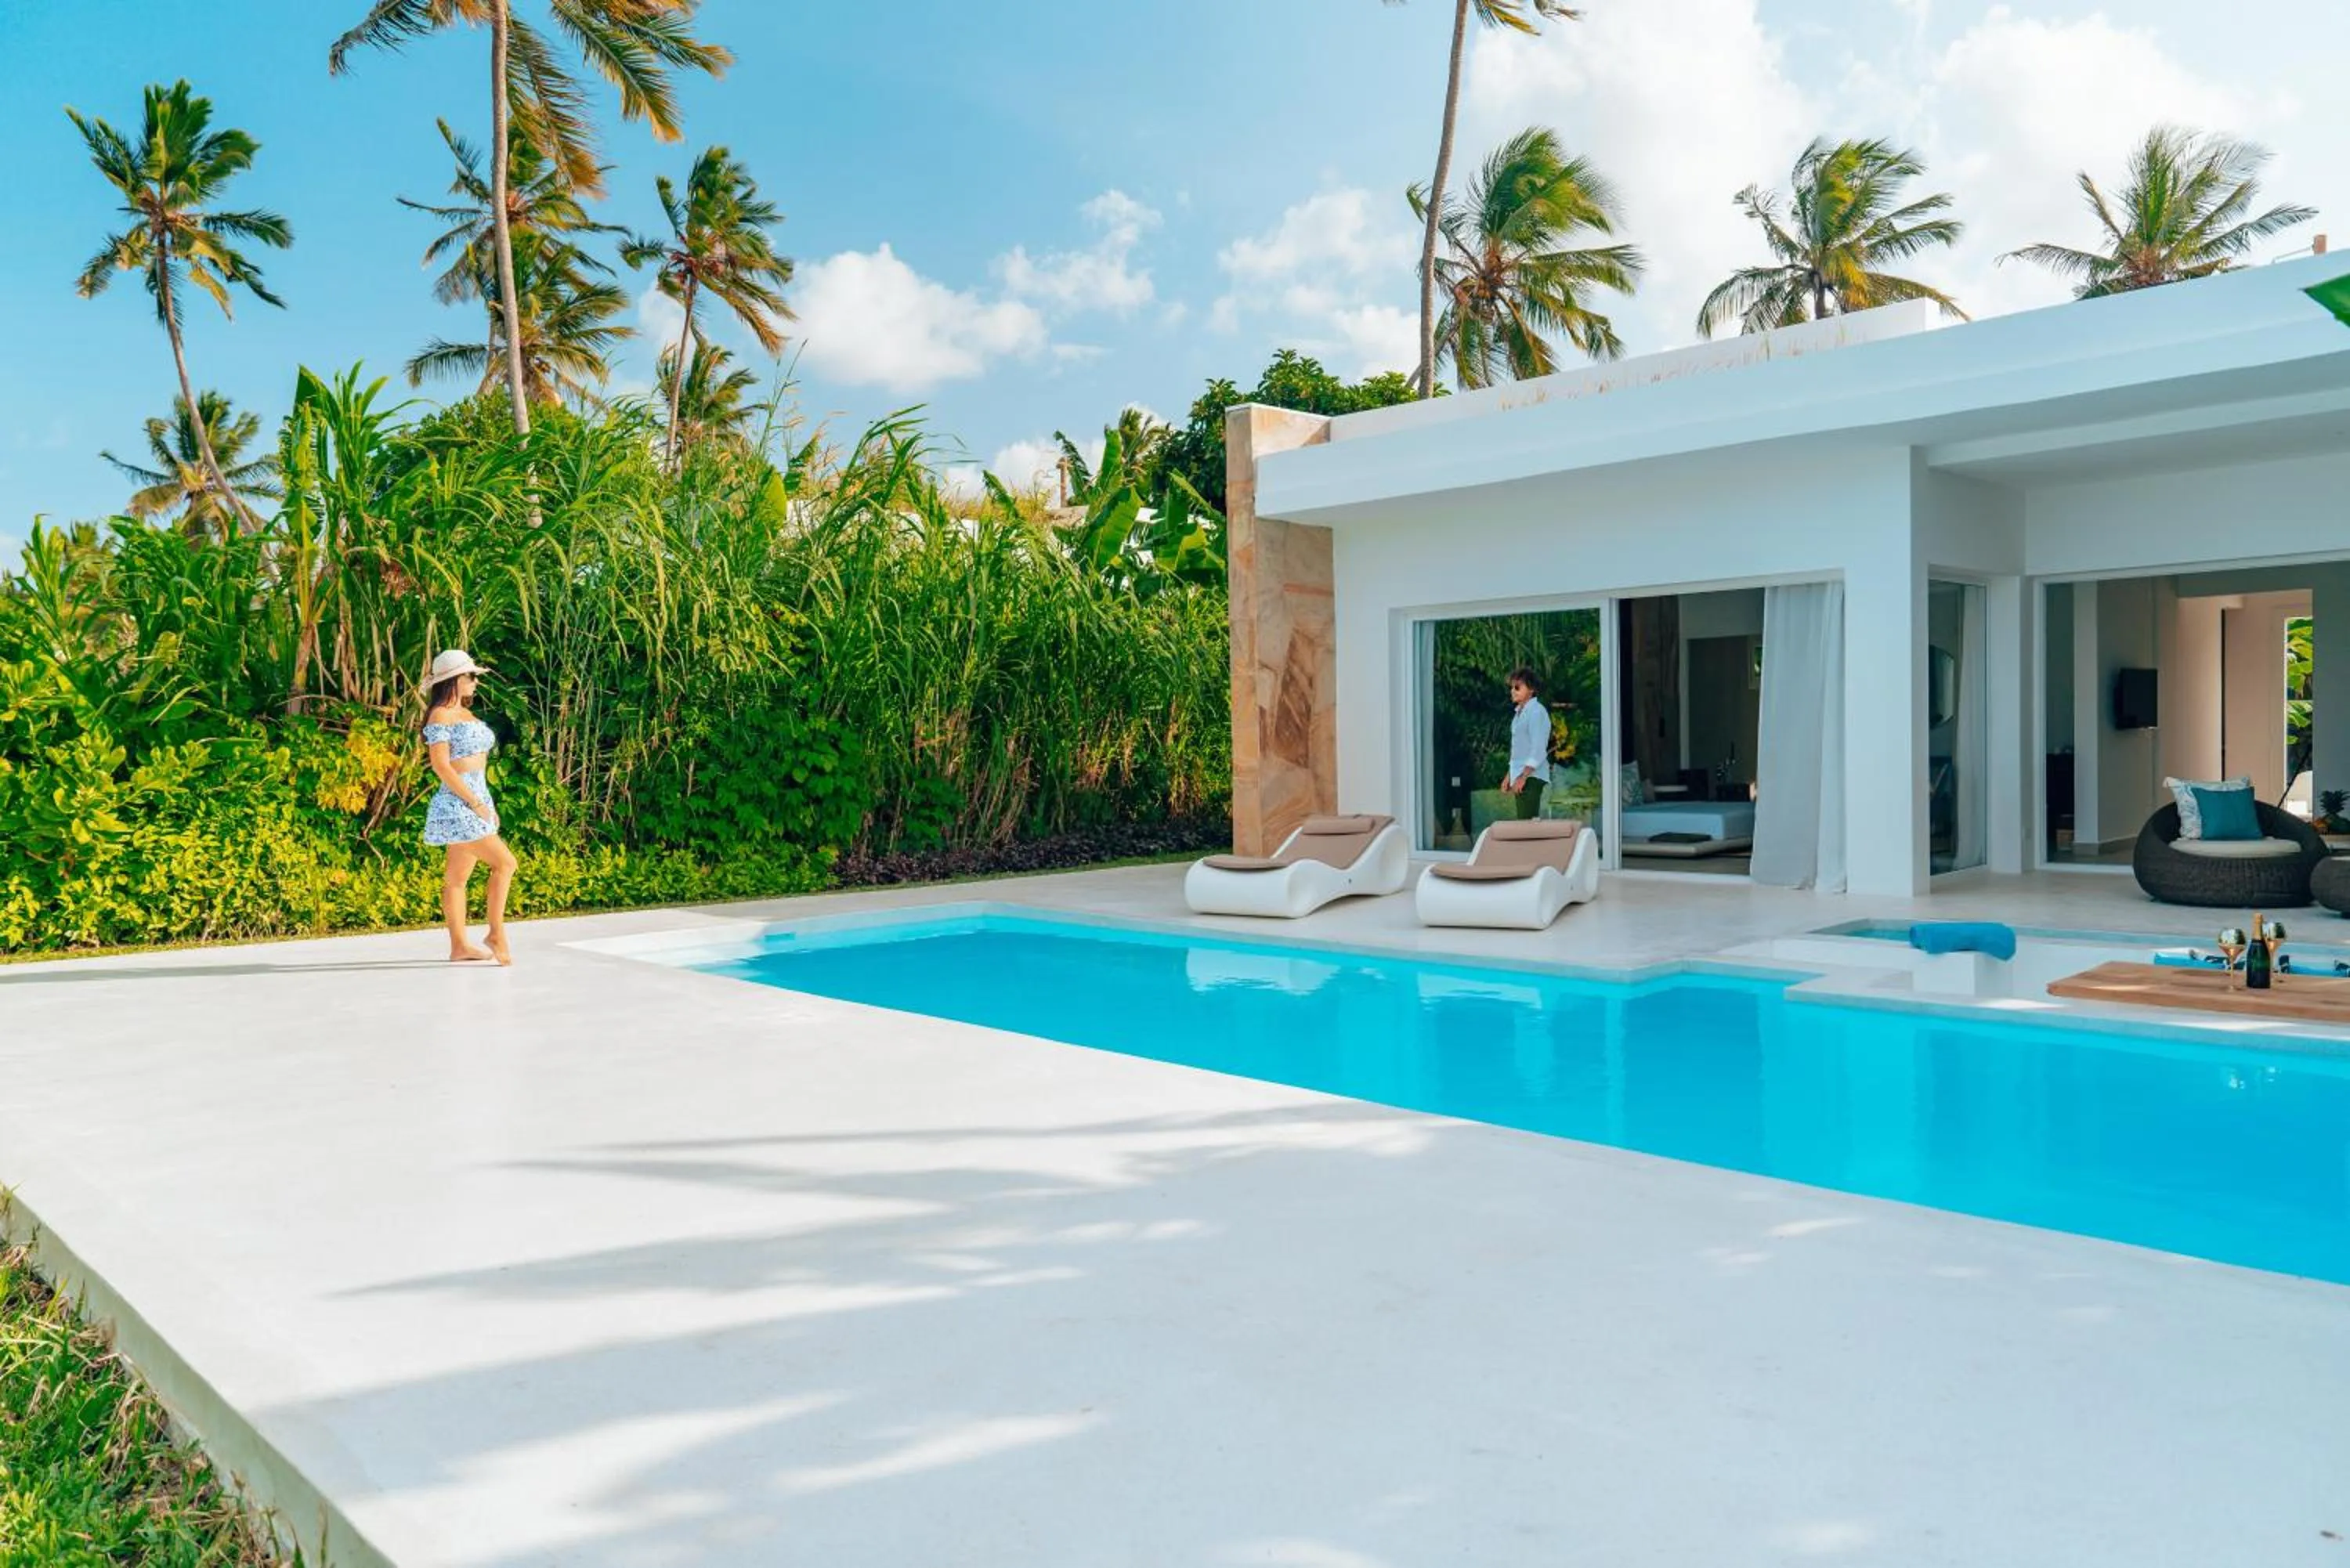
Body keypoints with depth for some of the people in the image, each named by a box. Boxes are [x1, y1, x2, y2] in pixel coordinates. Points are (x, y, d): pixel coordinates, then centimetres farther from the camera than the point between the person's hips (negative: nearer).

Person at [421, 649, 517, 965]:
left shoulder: (465, 714, 17)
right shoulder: (441, 716, -10)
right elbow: (441, 765, -17)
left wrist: (487, 804, 16)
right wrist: (474, 802, -19)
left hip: (474, 799, 9)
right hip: (458, 801, -9)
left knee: (459, 876, 9)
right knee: (504, 862, -11)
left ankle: (459, 946, 12)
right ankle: (497, 933, -5)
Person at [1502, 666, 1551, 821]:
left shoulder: (1536, 711, -11)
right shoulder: (1520, 712, 17)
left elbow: (1538, 749, -17)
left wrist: (1523, 776, -20)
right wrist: (1509, 776, 19)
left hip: (1531, 777, -9)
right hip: (1520, 775, 9)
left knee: (1527, 821, -13)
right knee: (1523, 821, 8)